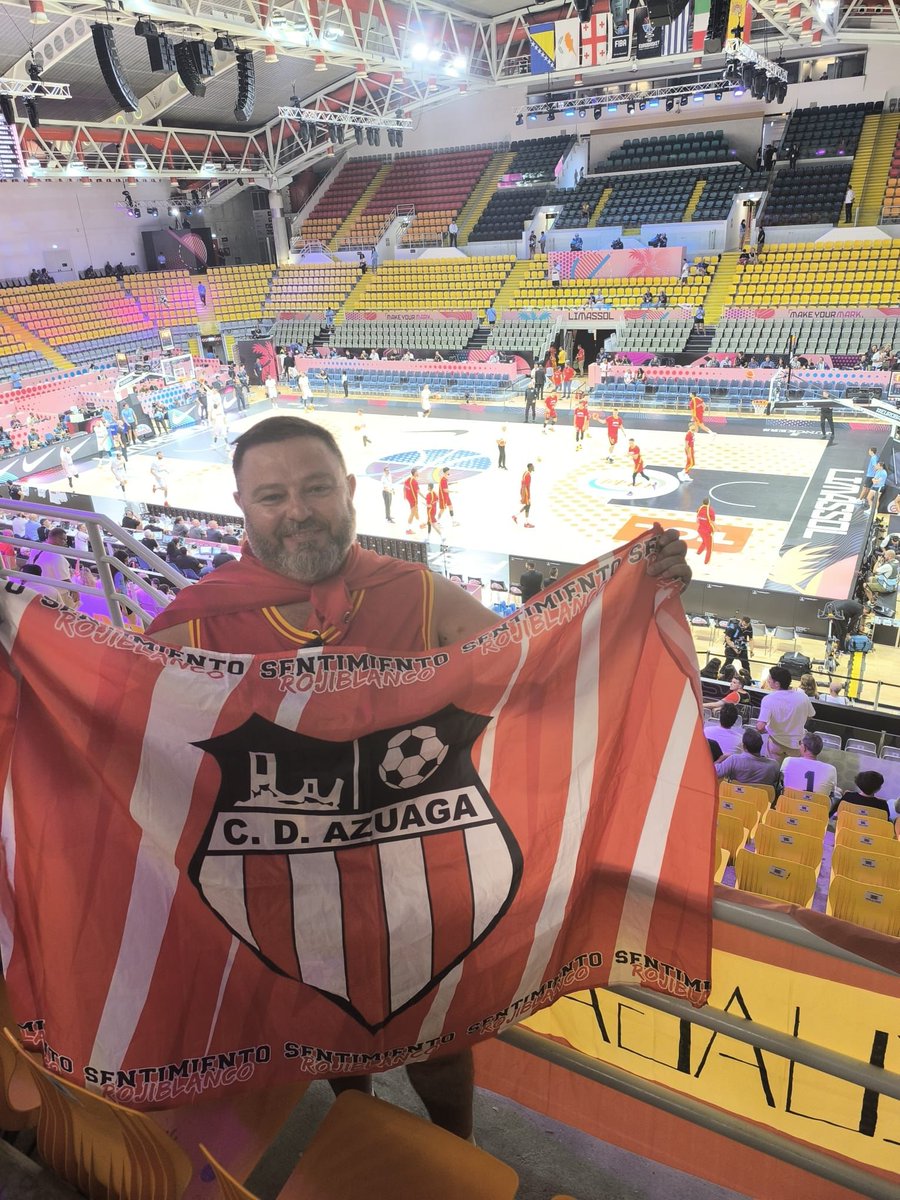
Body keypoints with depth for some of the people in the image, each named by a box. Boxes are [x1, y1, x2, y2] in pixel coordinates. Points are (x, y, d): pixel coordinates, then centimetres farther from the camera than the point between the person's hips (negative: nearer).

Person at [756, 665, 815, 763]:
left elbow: (760, 727, -33)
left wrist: (764, 730, -10)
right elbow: (810, 717, 1)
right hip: (797, 744, 2)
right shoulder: (803, 696, -18)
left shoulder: (769, 699, -27)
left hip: (776, 743, -2)